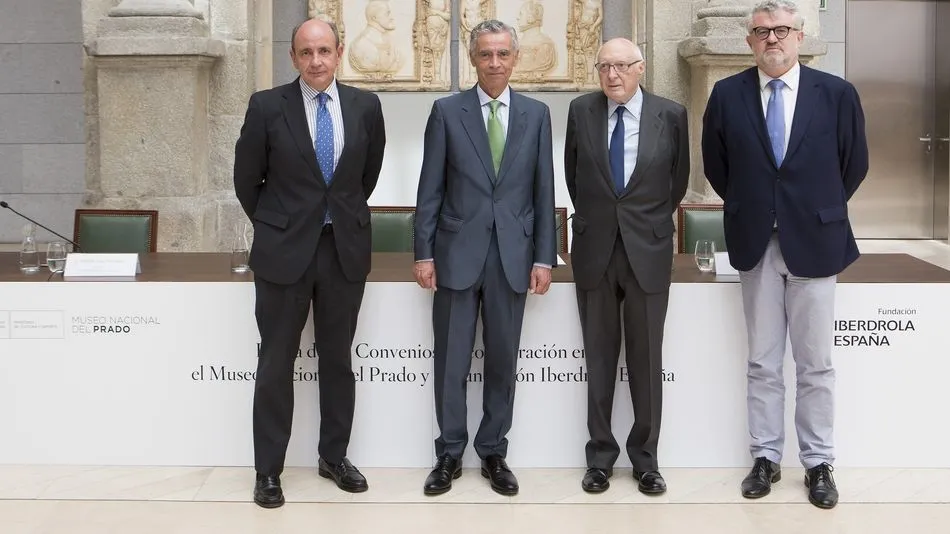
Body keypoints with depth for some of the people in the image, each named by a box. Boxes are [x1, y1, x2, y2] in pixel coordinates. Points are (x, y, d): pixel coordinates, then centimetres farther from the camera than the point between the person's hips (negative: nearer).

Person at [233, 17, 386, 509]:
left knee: (337, 359, 12)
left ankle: (333, 456, 26)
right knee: (276, 364, 4)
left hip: (346, 248, 2)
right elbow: (246, 179, 3)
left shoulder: (365, 106, 0)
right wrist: (274, 227, 10)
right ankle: (268, 470, 13)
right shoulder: (267, 106, -7)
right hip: (284, 250, -2)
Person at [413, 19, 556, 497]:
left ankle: (493, 453, 20)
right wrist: (423, 252, -4)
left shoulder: (536, 114, 6)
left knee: (502, 361, 8)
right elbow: (430, 188, 1)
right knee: (451, 361, 4)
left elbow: (544, 190, 6)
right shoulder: (447, 111, 2)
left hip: (513, 255, 1)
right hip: (458, 252, -1)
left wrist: (544, 257, 1)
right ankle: (450, 454, 16)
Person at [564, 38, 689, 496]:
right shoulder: (581, 111, 1)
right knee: (599, 356, 7)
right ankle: (600, 455, 17)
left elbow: (679, 177, 11)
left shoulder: (670, 115, -3)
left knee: (646, 358, 5)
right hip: (594, 248, 1)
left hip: (647, 249, -1)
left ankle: (645, 458, 16)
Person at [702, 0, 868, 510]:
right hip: (755, 244, 1)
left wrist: (820, 213, 11)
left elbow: (854, 164, 8)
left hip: (813, 243, -1)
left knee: (815, 364, 6)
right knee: (762, 363, 9)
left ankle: (818, 464, 16)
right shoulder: (726, 95, 0)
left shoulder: (836, 93, -2)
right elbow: (717, 167, 11)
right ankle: (765, 458, 19)